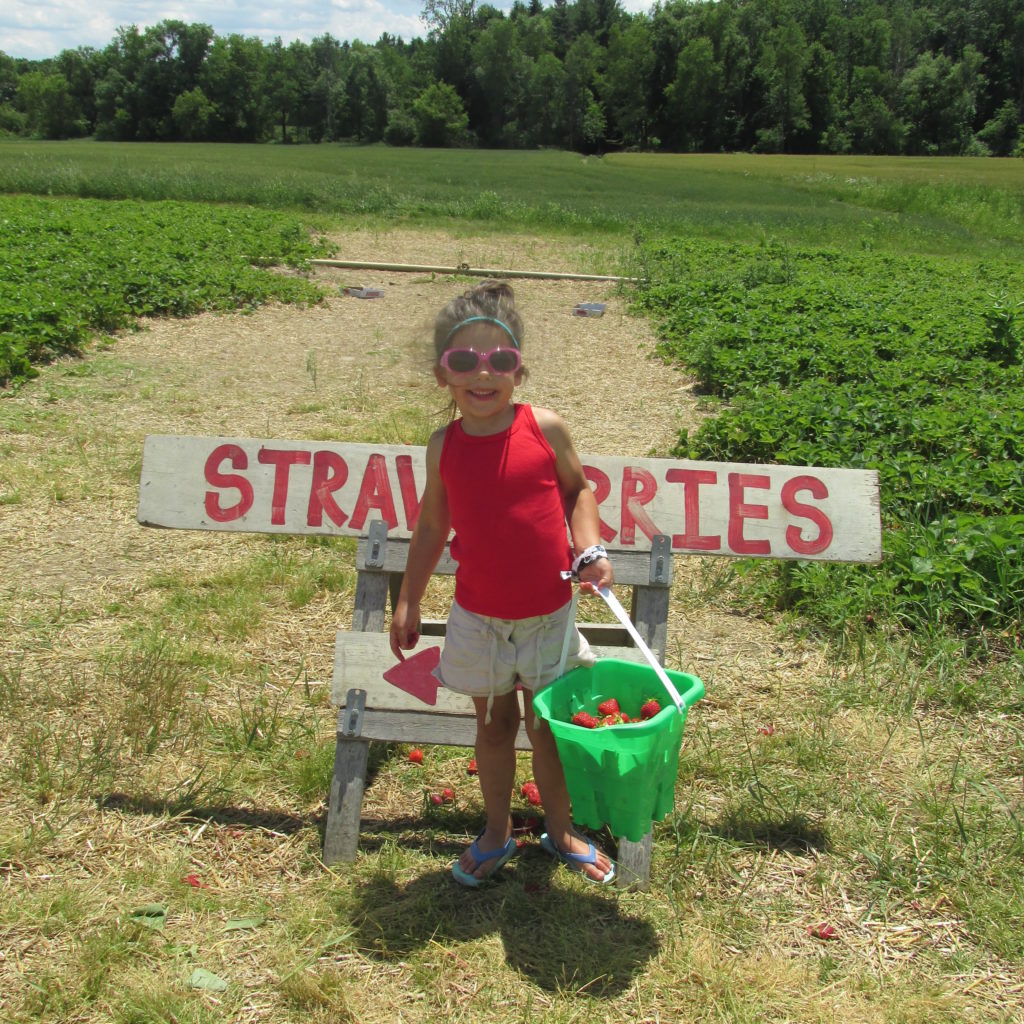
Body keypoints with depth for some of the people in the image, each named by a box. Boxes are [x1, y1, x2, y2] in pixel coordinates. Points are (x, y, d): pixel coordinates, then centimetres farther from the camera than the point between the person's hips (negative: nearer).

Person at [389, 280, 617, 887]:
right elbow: (432, 525, 6)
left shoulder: (546, 429, -11)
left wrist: (591, 550, -10)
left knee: (549, 727, 14)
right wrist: (408, 603, 9)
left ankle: (561, 831, 37)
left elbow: (578, 489, 5)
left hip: (548, 614, -1)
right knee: (494, 724, 17)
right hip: (478, 616, 1)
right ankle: (497, 832, 38)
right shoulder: (445, 446, -6)